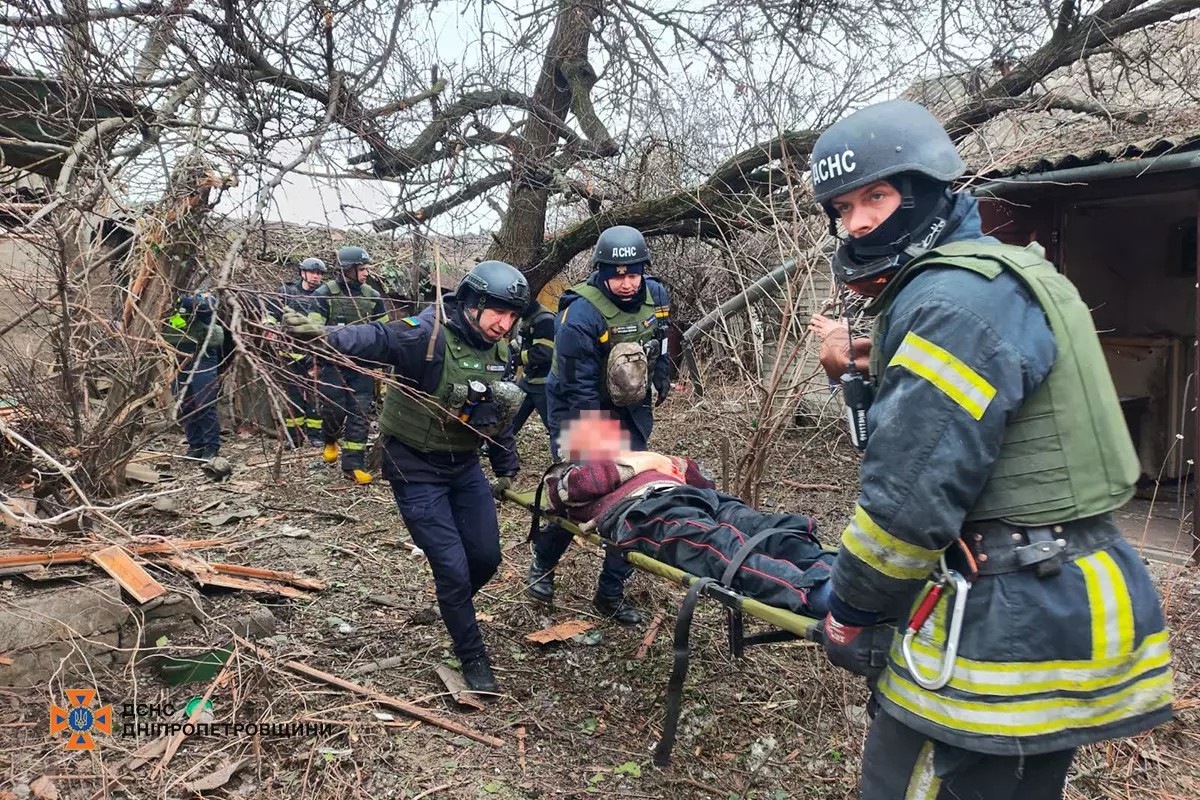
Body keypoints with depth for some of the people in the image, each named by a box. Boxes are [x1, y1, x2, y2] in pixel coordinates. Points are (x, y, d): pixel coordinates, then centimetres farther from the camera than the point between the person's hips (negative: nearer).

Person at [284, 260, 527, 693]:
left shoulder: (497, 352, 1)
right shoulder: (429, 336, -24)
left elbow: (501, 413, 13)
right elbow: (378, 338, -41)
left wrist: (506, 468, 16)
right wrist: (327, 336, -60)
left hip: (464, 464, 7)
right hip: (416, 469, -7)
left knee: (487, 557, 10)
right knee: (453, 568, -4)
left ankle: (453, 609, 43)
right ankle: (472, 657, 18)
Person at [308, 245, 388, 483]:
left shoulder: (372, 296, 5)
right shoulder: (325, 294, -5)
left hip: (362, 365, 3)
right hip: (333, 363, -3)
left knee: (359, 414, -1)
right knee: (334, 408, -1)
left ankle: (353, 464, 5)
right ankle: (330, 440, 33)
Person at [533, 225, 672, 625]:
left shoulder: (656, 296, -8)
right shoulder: (580, 314, -27)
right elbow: (580, 390, -25)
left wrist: (662, 374, 18)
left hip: (629, 411, 5)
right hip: (578, 411, -5)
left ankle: (611, 592, 14)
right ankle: (542, 565, 26)